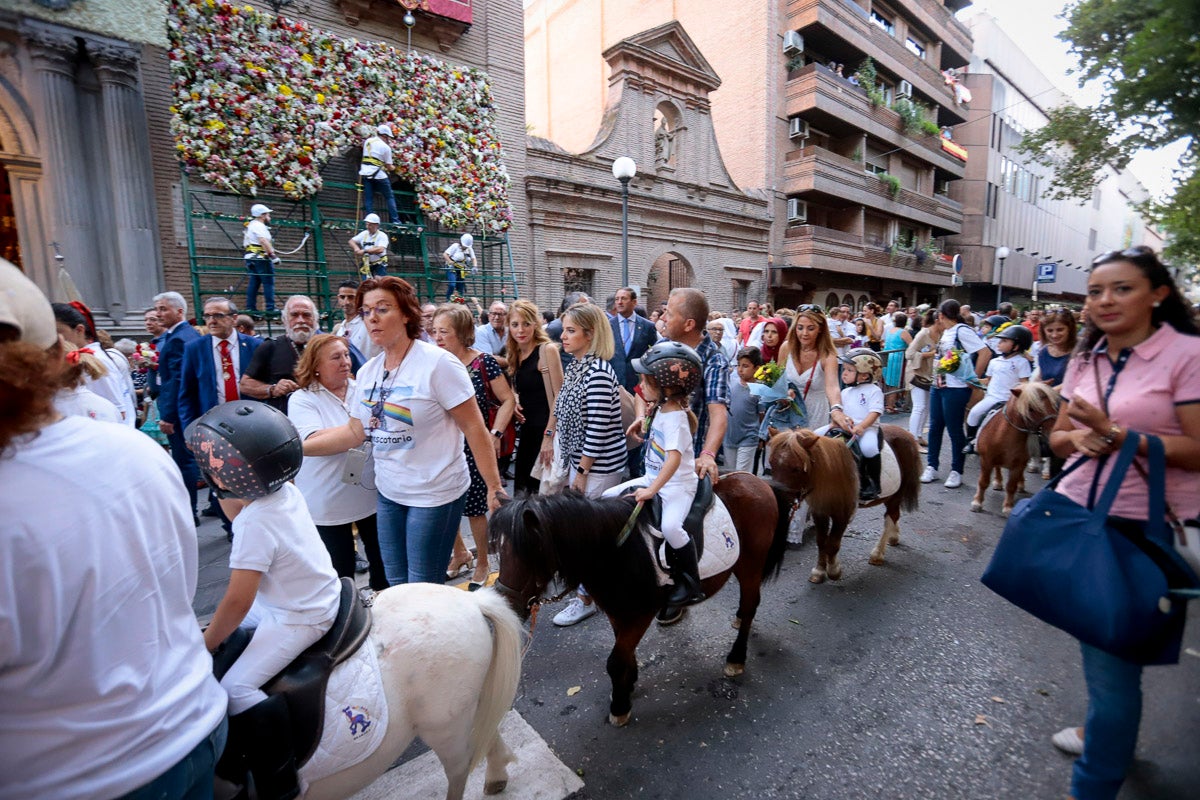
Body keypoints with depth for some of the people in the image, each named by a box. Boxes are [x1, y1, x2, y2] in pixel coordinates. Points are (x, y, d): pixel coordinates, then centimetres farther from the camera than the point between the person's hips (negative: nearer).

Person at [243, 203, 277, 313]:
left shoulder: (251, 225, 24)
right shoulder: (259, 226, -9)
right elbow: (264, 241, -24)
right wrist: (273, 255, -27)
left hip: (252, 258, 10)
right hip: (261, 258, -10)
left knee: (254, 283, 9)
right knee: (268, 282, -11)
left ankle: (250, 308, 9)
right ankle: (270, 308, -15)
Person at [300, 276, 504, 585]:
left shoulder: (438, 363, -16)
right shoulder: (368, 371, 5)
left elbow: (474, 428, -16)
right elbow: (356, 431, 11)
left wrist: (494, 487, -16)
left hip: (435, 494, -7)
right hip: (388, 492, 7)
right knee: (396, 586, 18)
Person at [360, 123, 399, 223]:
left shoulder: (368, 141, 13)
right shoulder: (386, 147, -3)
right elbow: (389, 166, -2)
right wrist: (391, 167, 19)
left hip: (365, 173, 5)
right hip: (378, 175, -4)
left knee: (368, 198, 5)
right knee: (390, 197, 7)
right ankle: (395, 220, 3)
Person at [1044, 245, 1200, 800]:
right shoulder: (1084, 359, 7)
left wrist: (1115, 432, -21)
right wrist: (1078, 439, -9)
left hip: (1143, 526, -5)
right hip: (1079, 513, 5)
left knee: (1112, 654, 0)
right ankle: (1104, 730, 44)